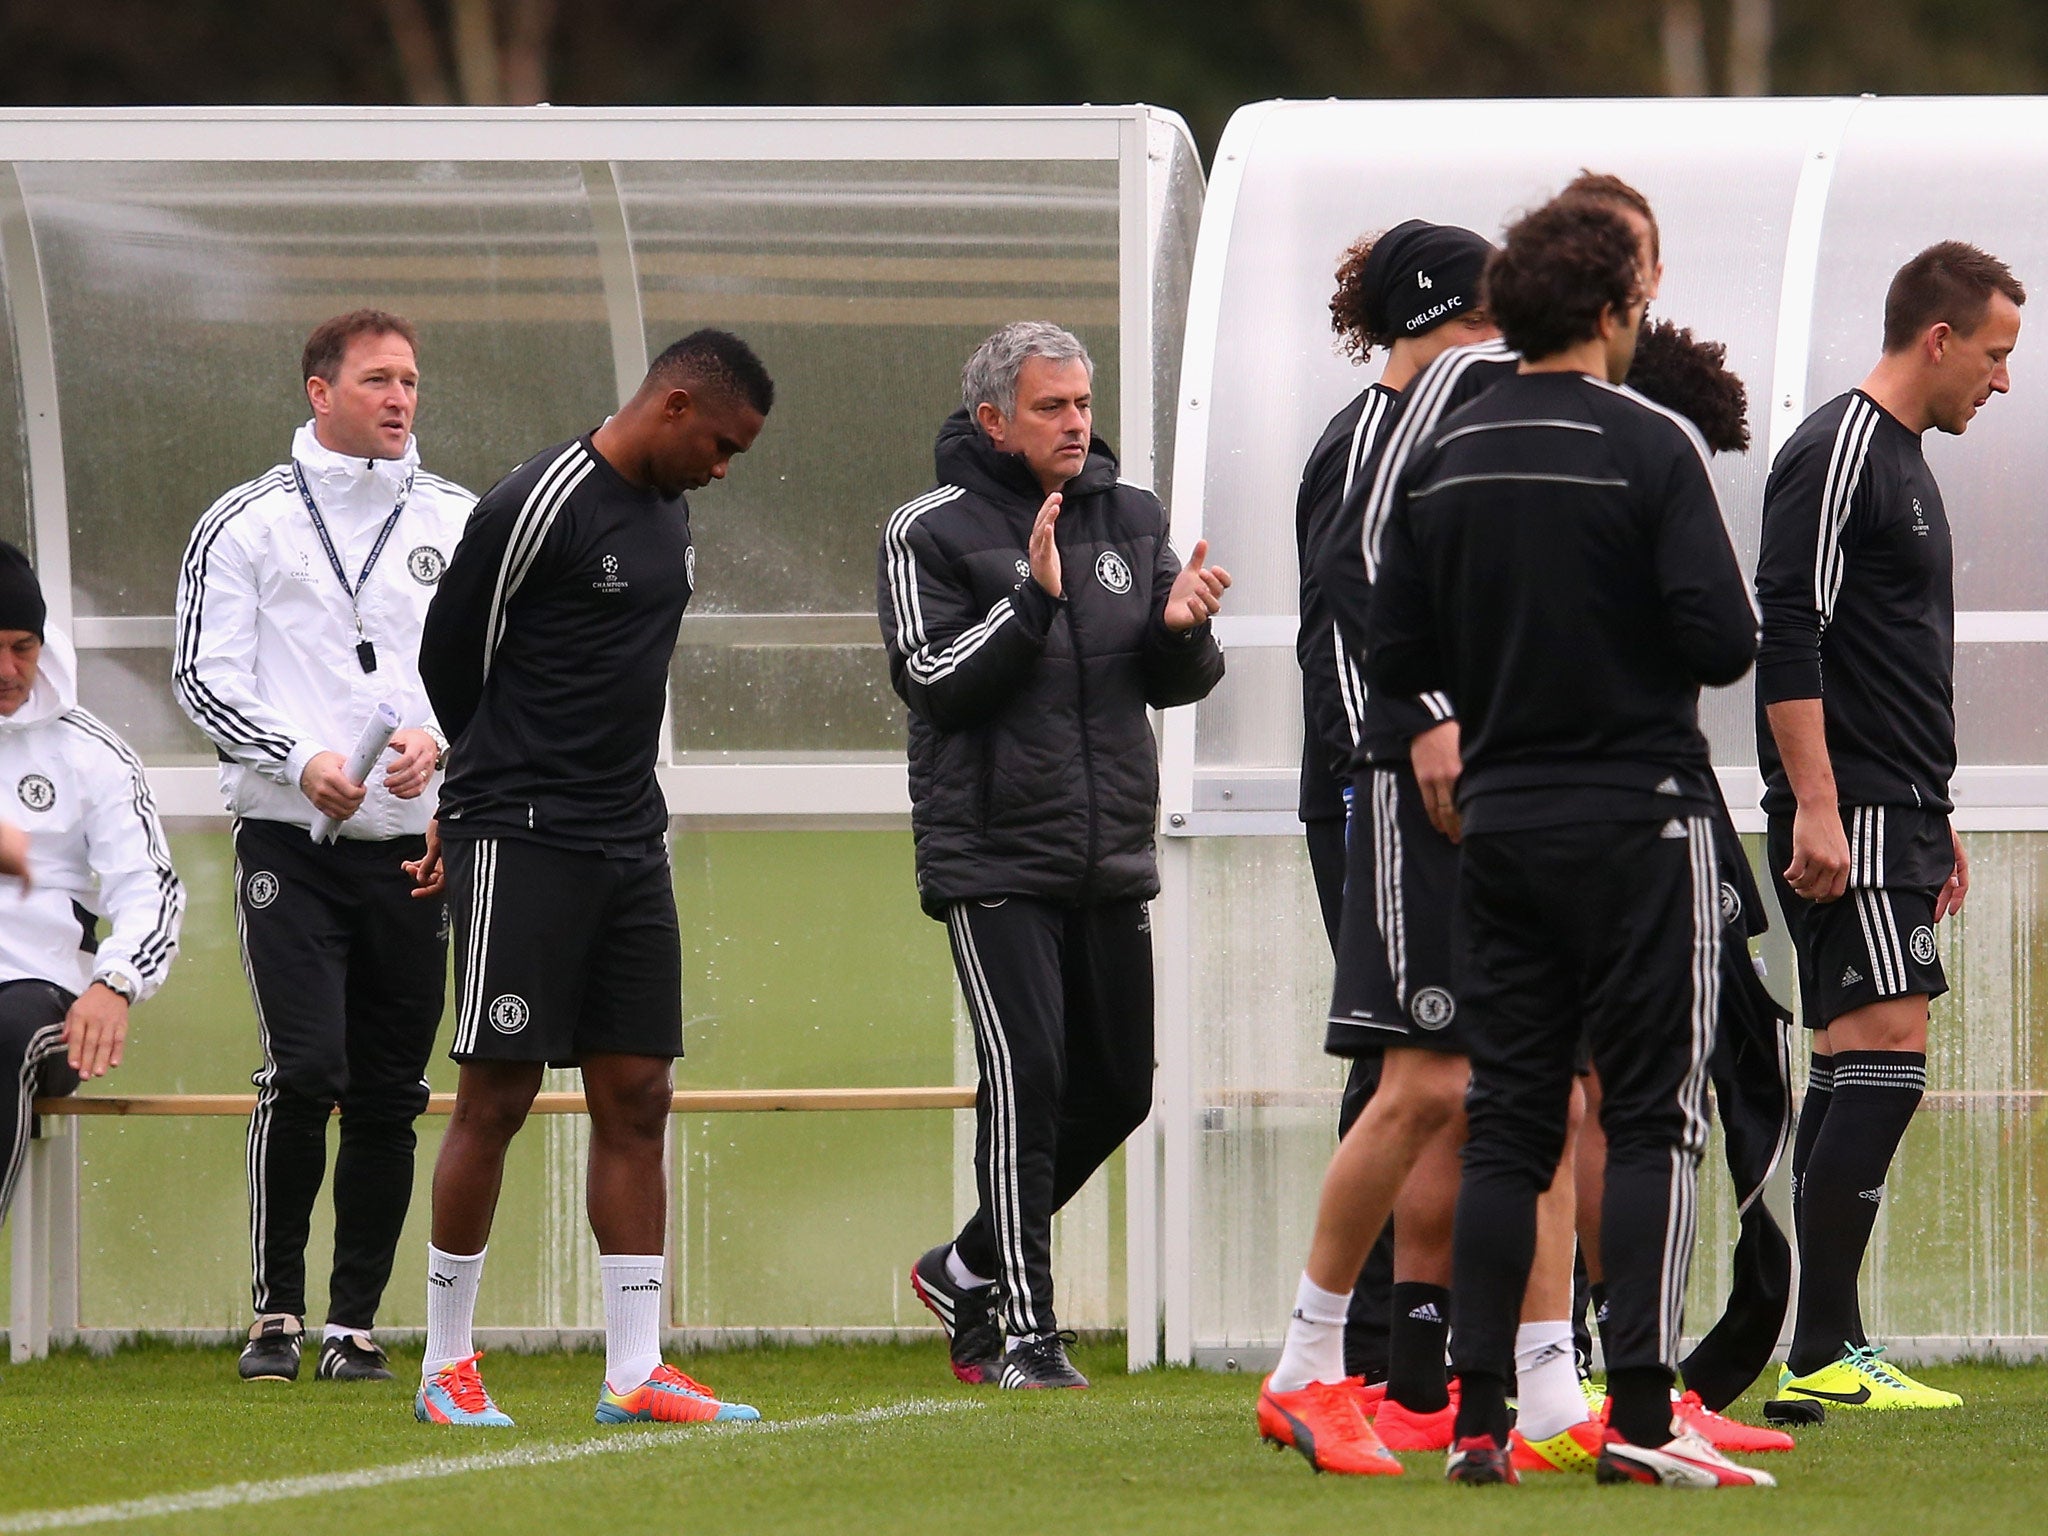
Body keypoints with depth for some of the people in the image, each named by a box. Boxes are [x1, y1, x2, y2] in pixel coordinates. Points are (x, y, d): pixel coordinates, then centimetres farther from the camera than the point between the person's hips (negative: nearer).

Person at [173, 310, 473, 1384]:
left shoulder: (460, 523, 9)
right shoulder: (247, 523, 3)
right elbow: (203, 677, 0)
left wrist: (440, 739, -10)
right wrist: (302, 760, -15)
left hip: (415, 846, 3)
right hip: (288, 842, -3)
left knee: (389, 1094, 3)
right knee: (304, 1072, -15)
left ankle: (356, 1323, 12)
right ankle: (276, 1313, -4)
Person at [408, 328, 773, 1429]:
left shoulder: (669, 516, 14)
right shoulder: (542, 505, -12)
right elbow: (449, 659, -3)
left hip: (629, 844, 8)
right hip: (522, 842, -8)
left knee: (637, 1097, 4)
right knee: (498, 1096, -5)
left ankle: (635, 1370, 5)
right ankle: (444, 1367, 4)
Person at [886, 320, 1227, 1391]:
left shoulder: (1132, 520, 11)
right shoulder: (932, 531, -3)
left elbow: (1177, 687, 12)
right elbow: (932, 682, -11)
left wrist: (1181, 630, -10)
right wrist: (1033, 599, -21)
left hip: (1110, 860, 6)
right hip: (992, 858, -6)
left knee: (1117, 1089, 9)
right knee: (1026, 1078, -13)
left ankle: (969, 1267, 26)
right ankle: (1024, 1330, -9)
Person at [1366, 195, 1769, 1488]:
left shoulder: (1441, 459, 4)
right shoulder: (1651, 446, -11)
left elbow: (1395, 658, 6)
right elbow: (1725, 639, -17)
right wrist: (1640, 641, 6)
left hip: (1500, 827, 5)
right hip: (1639, 822, -5)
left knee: (1507, 1123, 8)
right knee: (1654, 1121, -2)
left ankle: (1479, 1418, 5)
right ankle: (1642, 1416, -8)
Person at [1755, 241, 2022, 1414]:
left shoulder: (1905, 464, 21)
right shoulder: (1836, 455, -10)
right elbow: (1787, 637, -18)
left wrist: (1936, 823, 26)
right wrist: (1816, 810, -22)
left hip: (1896, 817, 10)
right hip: (1846, 816, -10)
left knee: (1854, 1072, 7)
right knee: (1885, 1049, -14)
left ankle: (1828, 1349, 6)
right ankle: (1823, 1351, -16)